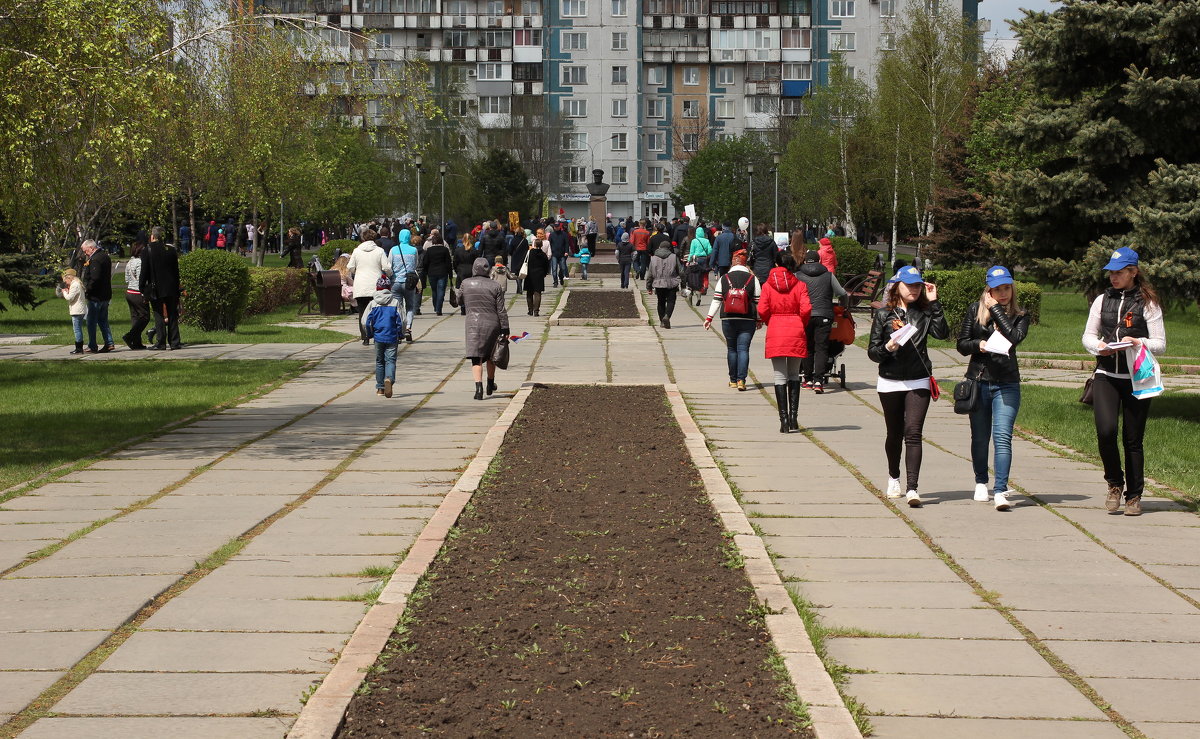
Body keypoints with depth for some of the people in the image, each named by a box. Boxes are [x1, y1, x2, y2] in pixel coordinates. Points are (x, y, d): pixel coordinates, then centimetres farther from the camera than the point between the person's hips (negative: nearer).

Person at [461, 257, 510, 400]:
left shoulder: (465, 283, 0)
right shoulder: (495, 286, -1)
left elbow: (460, 301, 17)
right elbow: (501, 311, -2)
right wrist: (505, 330, 1)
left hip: (474, 324, -1)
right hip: (493, 324, 1)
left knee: (476, 358, -5)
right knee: (490, 355, 20)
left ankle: (478, 387, -22)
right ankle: (491, 385, 35)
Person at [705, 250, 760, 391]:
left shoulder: (724, 279, 4)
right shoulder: (753, 279, 1)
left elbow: (716, 300, 2)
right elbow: (758, 302, 4)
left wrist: (709, 318, 6)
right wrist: (759, 319, 15)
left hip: (728, 320, 1)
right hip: (747, 321, -1)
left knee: (731, 349, 11)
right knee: (743, 348, -2)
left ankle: (733, 380, 16)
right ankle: (741, 379, -14)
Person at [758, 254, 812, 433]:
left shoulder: (768, 285, 2)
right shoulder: (800, 285, 1)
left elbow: (762, 311, -6)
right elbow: (806, 309, -9)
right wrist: (801, 325, 9)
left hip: (775, 333, 0)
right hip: (796, 333, 0)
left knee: (780, 376, 2)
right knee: (794, 375, 12)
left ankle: (784, 419, -4)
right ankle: (793, 418, 5)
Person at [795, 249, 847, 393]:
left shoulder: (798, 275, 4)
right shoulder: (828, 275, 5)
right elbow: (841, 293, 5)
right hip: (824, 316, 0)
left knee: (807, 347, 14)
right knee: (821, 347, 0)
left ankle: (808, 379, 19)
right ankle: (818, 380, -13)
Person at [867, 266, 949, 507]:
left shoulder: (924, 312, 3)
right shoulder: (884, 314, 1)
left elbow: (942, 333, -14)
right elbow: (872, 351, 0)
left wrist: (934, 303, -14)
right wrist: (886, 348, -20)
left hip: (919, 382, -1)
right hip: (890, 382, 1)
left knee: (913, 433, -12)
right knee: (895, 434, 13)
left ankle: (912, 488, -17)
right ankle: (893, 478, 37)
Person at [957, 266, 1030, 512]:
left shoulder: (1020, 317, 3)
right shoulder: (975, 310, 6)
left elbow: (1015, 337, -17)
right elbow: (961, 344, 6)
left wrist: (996, 308, -10)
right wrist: (978, 345, -15)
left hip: (1007, 384, -2)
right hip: (978, 382, 2)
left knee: (1002, 436, -14)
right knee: (980, 437, 12)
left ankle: (1001, 491, -19)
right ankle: (981, 483, 32)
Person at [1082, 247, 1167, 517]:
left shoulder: (1148, 303, 0)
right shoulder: (1102, 300, 10)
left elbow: (1160, 343, -1)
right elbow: (1088, 335, 17)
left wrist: (1138, 342, -20)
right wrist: (1098, 346, -5)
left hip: (1137, 379, -2)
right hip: (1106, 375, 2)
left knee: (1133, 438, 2)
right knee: (1105, 431, -15)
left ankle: (1134, 495, 15)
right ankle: (1114, 483, 8)